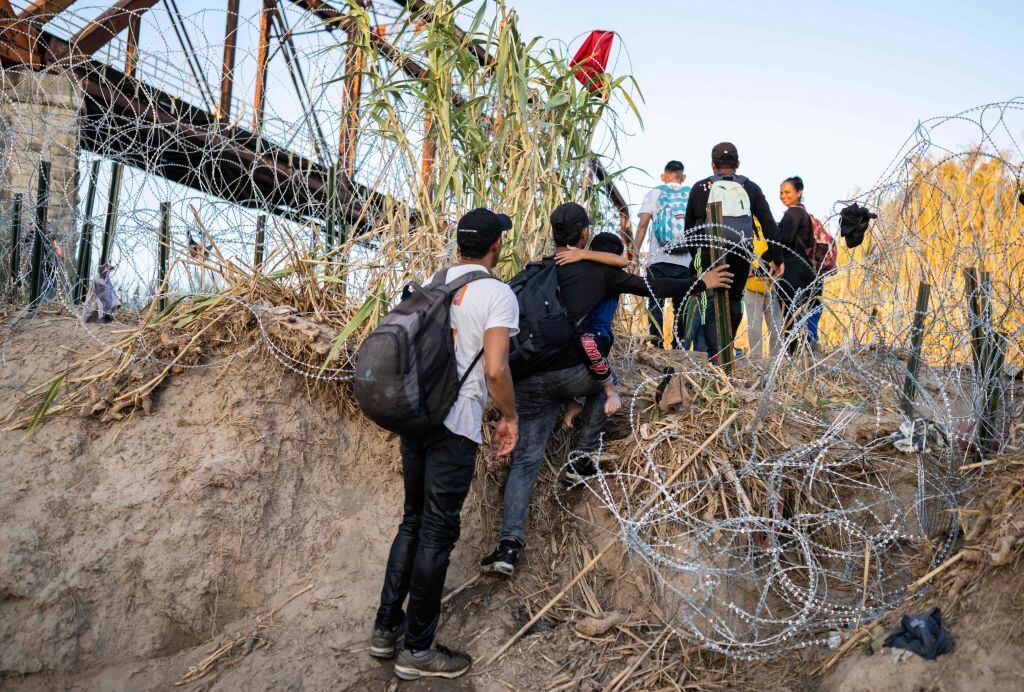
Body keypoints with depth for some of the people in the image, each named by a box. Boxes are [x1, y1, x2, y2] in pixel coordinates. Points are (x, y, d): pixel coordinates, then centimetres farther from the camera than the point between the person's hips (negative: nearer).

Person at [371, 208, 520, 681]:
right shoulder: (498, 294, -9)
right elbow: (495, 370, -17)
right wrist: (509, 417, -2)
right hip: (456, 425, -7)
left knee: (413, 521, 19)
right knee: (438, 533, 2)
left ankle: (387, 627, 26)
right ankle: (418, 650, 12)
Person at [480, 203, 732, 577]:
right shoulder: (597, 271, 7)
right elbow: (654, 288, 12)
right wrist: (701, 283, 25)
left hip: (530, 380, 2)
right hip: (573, 373, -2)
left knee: (525, 460, 9)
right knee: (604, 380, 33)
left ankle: (510, 542, -4)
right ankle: (582, 459, 24)